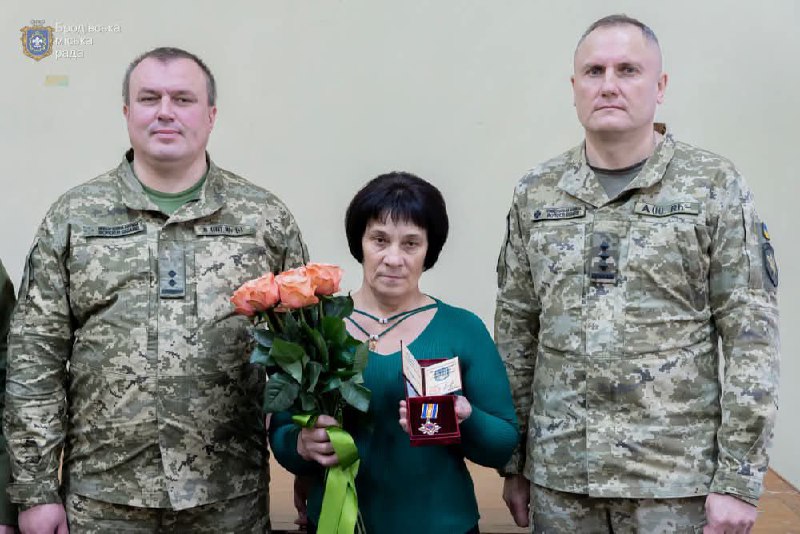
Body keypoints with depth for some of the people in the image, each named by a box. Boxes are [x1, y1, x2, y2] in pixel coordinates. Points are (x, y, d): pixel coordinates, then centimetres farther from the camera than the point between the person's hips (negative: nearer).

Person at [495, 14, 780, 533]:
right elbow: (516, 330, 7)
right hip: (557, 473, 3)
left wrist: (740, 478, -10)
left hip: (676, 476, -2)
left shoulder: (714, 186, -4)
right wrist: (512, 460, 6)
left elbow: (751, 334, -6)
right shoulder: (536, 193, 4)